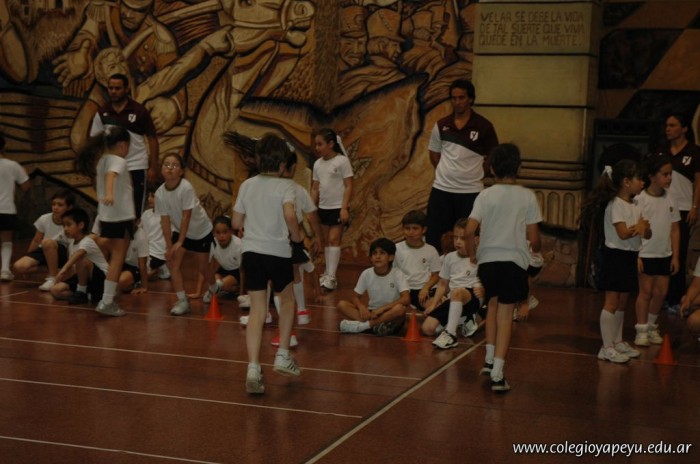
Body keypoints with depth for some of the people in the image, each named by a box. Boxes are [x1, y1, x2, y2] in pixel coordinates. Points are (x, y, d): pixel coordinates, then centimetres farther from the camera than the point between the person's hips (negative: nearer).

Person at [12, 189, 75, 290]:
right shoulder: (44, 219, -10)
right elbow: (36, 241, 5)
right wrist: (28, 259, 10)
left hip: (63, 254, -4)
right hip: (44, 252, 4)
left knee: (48, 242, -38)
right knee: (18, 267, -22)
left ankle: (53, 277, -21)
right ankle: (52, 271, -1)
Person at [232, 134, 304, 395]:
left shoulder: (247, 185, 8)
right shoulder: (285, 186, -5)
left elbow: (236, 222, 9)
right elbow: (289, 215, -23)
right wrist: (297, 238, -7)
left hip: (251, 251, 3)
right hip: (278, 252, -3)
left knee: (257, 311, 4)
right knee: (287, 300, 22)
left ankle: (253, 368, -6)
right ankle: (282, 356, 20)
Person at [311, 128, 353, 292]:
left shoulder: (342, 161, -9)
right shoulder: (318, 164, 8)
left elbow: (348, 186, -11)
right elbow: (315, 188, 13)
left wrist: (344, 208, -17)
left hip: (338, 207, -6)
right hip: (323, 207, 6)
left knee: (334, 240, -10)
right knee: (326, 241, 10)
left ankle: (331, 277, -11)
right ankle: (328, 273, 16)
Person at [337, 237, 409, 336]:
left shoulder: (397, 274, -11)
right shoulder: (366, 274, -3)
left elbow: (406, 299, -21)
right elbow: (355, 297, 3)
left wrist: (382, 308, -28)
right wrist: (362, 307, -20)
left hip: (390, 315, -3)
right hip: (371, 313, 3)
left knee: (400, 308, -38)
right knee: (342, 304, -18)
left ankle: (363, 325, -31)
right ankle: (376, 324, -31)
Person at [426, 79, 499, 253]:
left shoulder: (484, 126, -6)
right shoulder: (441, 125, 3)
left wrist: (472, 170, 2)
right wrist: (447, 172, 5)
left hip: (471, 190, -3)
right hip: (442, 188, 3)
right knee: (432, 236, 5)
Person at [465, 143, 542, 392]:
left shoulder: (486, 195, -2)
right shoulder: (527, 197, -2)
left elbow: (470, 231, -10)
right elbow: (533, 237, -2)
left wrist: (472, 254, 8)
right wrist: (536, 249, 20)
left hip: (488, 259, 1)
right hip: (514, 261, -1)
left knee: (493, 305, 24)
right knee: (505, 314, 1)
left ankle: (489, 359, 25)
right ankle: (497, 373, -6)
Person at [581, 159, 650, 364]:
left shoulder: (634, 206, 13)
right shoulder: (616, 205, -14)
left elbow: (647, 235, 10)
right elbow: (623, 233, -25)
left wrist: (643, 228, -13)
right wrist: (639, 227, -8)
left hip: (630, 257, 9)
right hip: (616, 256, -9)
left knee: (622, 302, 16)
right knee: (612, 302, -5)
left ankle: (618, 342, 26)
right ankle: (607, 348, -2)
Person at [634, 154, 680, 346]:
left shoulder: (670, 199, 3)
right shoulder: (640, 199, -12)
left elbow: (675, 229, 8)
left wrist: (675, 256, 6)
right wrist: (636, 256, -14)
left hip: (664, 254, 5)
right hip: (645, 254, -5)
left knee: (661, 291, 8)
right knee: (646, 291, 0)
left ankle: (651, 326, 25)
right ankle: (641, 330, 9)